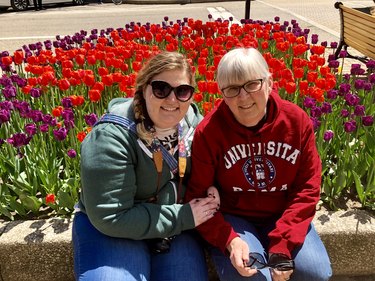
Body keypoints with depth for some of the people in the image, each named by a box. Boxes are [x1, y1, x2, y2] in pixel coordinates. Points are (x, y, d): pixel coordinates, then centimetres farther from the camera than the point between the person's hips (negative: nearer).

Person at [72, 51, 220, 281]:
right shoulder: (111, 137, -26)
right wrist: (184, 217, -23)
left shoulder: (193, 119, -8)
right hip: (109, 231, -4)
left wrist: (209, 189, -13)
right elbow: (110, 217, -26)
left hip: (176, 226, 5)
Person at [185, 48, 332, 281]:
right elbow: (198, 196, -11)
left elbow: (308, 187, -6)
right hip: (231, 219, -2)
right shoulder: (209, 131, -17)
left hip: (283, 217, 3)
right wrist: (230, 240, -25)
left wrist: (282, 243, -17)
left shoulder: (297, 120, -11)